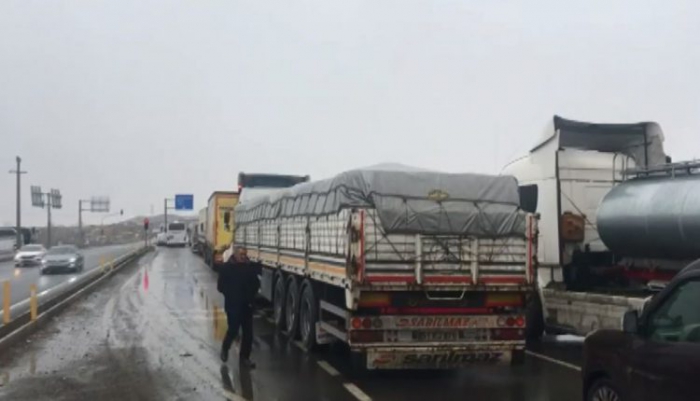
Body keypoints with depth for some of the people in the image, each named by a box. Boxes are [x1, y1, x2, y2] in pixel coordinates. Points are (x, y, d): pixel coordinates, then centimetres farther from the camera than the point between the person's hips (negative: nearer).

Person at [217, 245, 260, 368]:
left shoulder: (250, 267, 1)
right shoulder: (226, 268, -7)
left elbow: (256, 283, 9)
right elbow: (220, 287, -7)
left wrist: (251, 295, -4)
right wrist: (230, 295, -12)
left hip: (247, 305, 3)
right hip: (233, 305, -3)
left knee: (248, 332, 3)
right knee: (233, 330, 1)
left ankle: (245, 357, 15)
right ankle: (225, 348, 31)